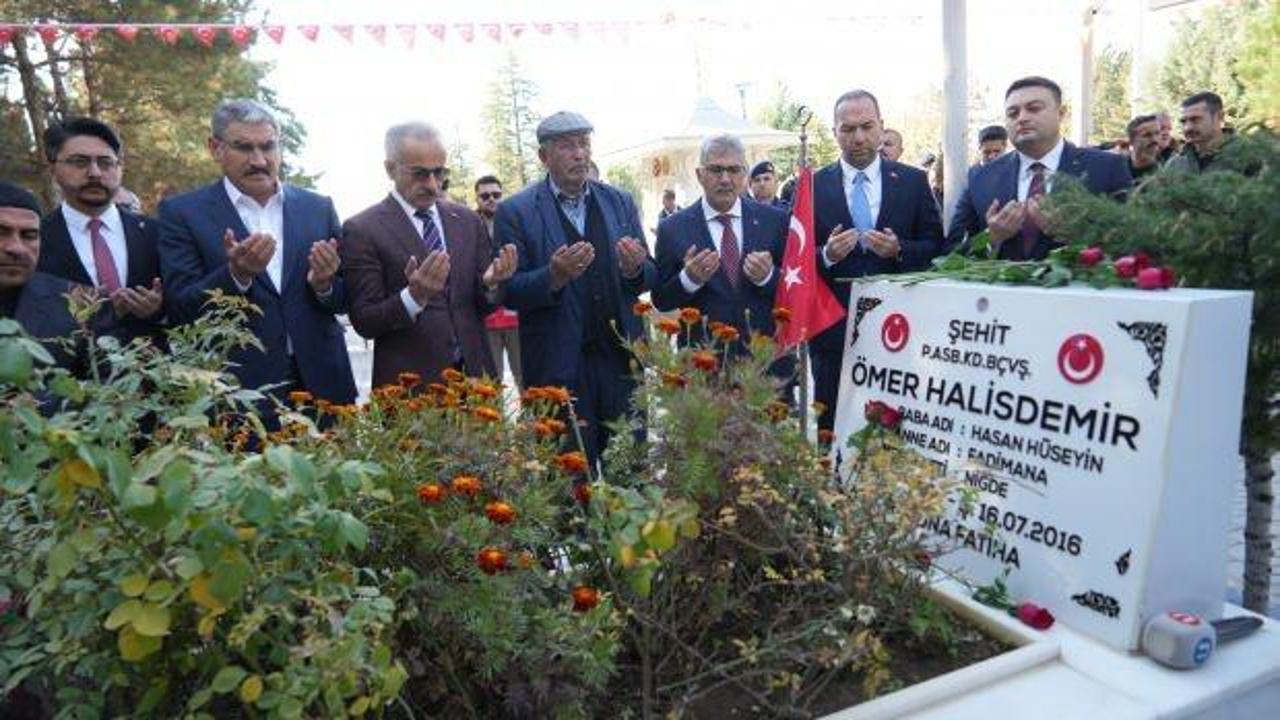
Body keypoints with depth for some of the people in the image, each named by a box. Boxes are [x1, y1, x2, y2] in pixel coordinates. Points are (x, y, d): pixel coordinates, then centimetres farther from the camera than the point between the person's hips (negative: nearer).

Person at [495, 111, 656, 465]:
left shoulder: (620, 202, 10)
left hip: (621, 359, 3)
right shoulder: (515, 212, -2)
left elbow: (651, 277, 9)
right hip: (558, 367, -3)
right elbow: (510, 292, -6)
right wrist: (554, 276, -24)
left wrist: (634, 270, -14)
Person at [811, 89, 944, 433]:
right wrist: (826, 255, -17)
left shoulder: (913, 181, 6)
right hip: (833, 327, 0)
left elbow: (936, 246, 5)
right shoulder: (812, 186, 4)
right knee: (833, 426, 6)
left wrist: (899, 250, -14)